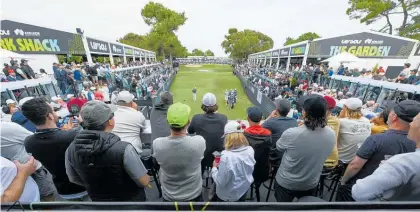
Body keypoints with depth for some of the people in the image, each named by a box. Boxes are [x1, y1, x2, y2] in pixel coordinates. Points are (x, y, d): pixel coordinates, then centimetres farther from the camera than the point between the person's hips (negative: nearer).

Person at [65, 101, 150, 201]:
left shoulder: (71, 149, -21)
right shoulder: (123, 149, -38)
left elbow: (74, 179, -1)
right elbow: (144, 182, -27)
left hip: (98, 199, 4)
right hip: (130, 199, -3)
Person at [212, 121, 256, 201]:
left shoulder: (226, 156, -35)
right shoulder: (250, 150, -17)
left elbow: (220, 182, -25)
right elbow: (249, 170, 2)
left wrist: (214, 167, -9)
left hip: (228, 196, -5)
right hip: (244, 190, 5)